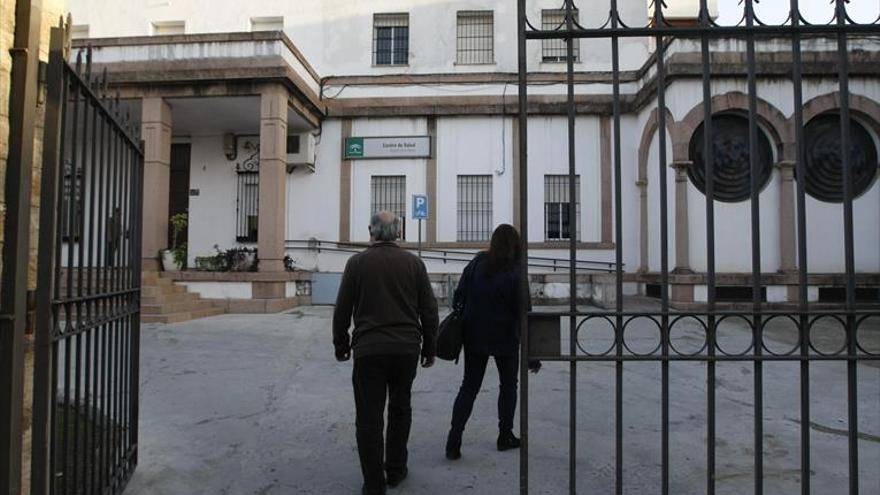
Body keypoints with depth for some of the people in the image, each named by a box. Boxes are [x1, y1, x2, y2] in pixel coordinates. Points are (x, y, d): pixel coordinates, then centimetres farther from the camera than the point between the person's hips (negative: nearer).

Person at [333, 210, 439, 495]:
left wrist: (341, 344, 13)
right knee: (400, 409, 20)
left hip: (368, 351, -2)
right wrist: (430, 348, 13)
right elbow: (429, 311, 4)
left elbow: (342, 310, 0)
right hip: (406, 349, 2)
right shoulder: (414, 263, 3)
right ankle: (396, 471, 30)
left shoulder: (357, 262, -2)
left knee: (369, 417, 5)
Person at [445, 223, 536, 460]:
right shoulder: (515, 273, -13)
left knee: (469, 386, 10)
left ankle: (454, 442, 3)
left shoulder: (477, 263, -3)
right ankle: (505, 436, 25)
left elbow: (459, 296, 0)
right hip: (505, 338, -3)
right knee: (508, 385, 18)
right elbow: (522, 314, -12)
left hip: (474, 336, 3)